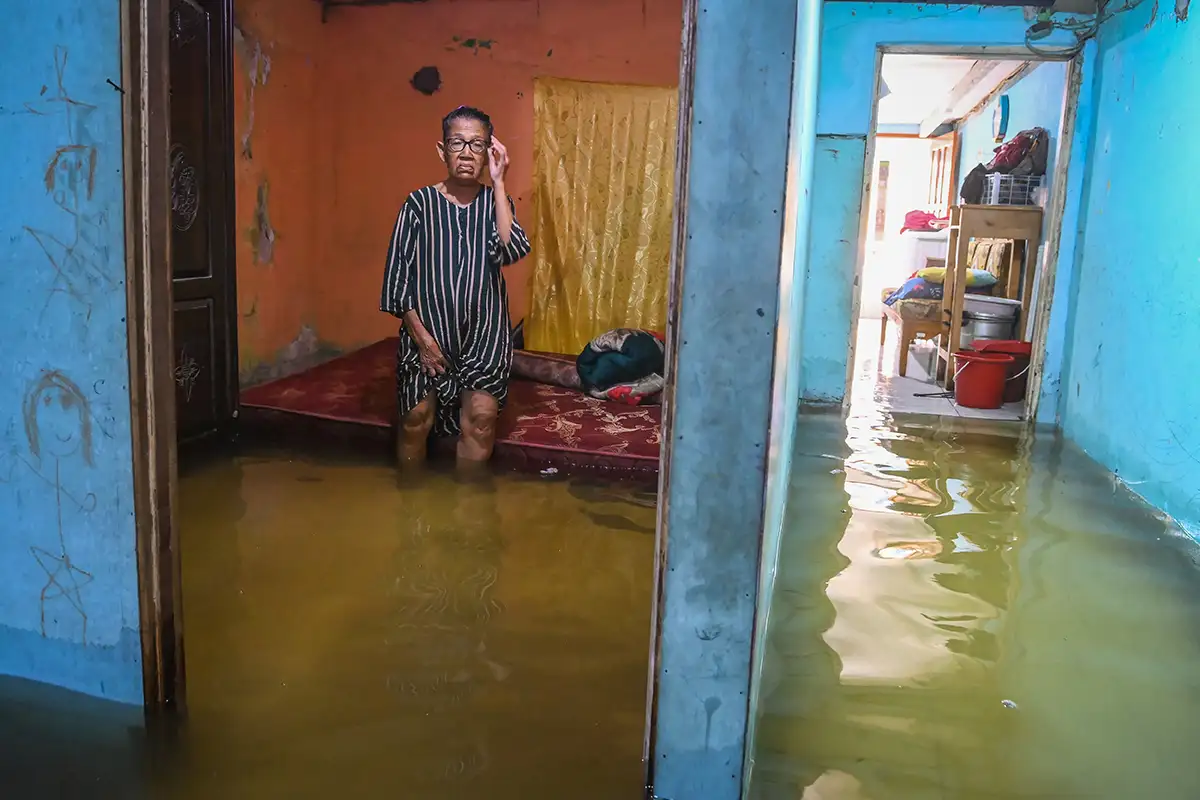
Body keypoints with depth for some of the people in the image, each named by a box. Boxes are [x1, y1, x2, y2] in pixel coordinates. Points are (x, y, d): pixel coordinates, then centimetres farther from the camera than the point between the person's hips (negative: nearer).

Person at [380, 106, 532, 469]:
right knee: (417, 419, 2)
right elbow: (397, 276, -4)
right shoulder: (419, 203, -3)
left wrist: (498, 182, -15)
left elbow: (512, 250, -18)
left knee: (481, 417, -7)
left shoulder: (496, 202, 3)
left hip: (483, 333, 1)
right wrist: (421, 336, -11)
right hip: (427, 331, -1)